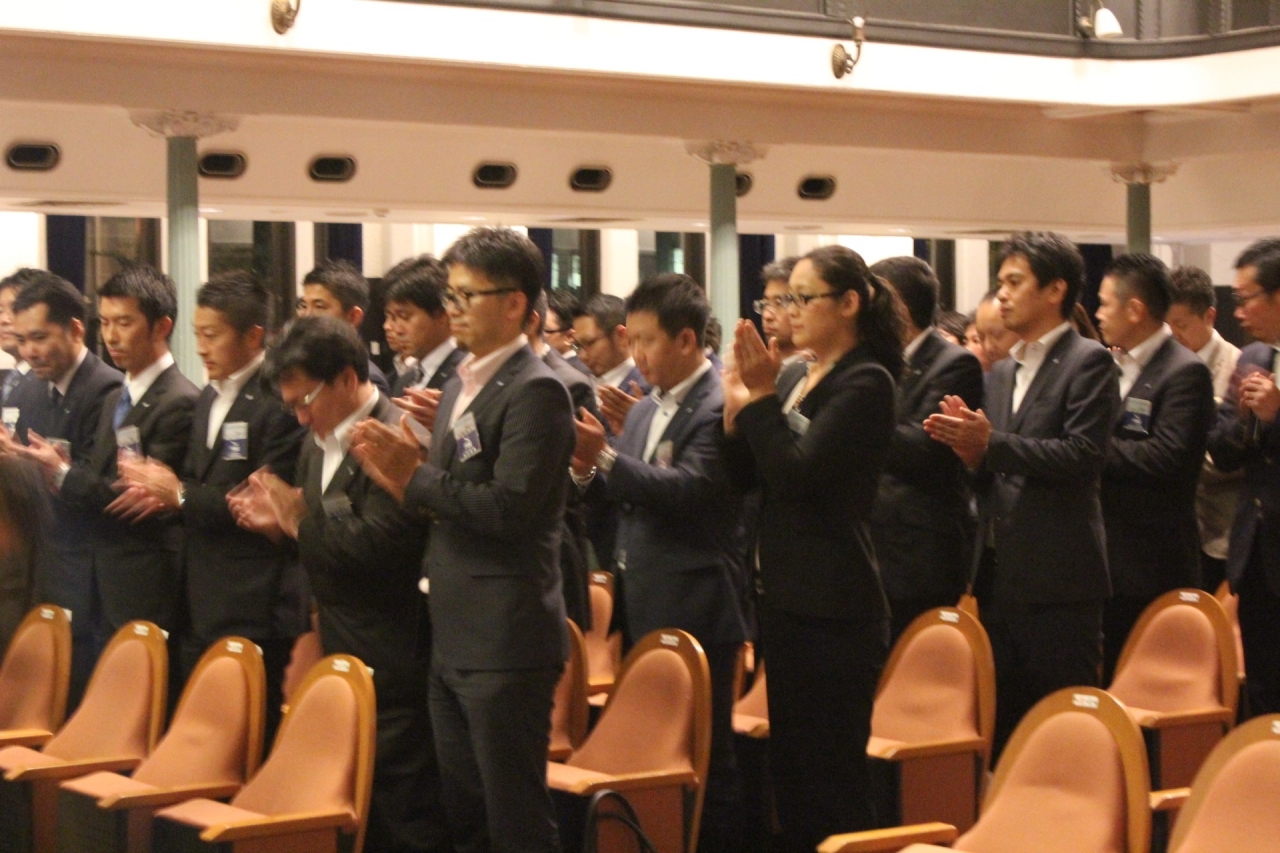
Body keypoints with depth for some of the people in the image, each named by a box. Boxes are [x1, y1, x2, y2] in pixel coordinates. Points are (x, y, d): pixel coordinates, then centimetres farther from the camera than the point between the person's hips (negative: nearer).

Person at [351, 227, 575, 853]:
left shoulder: (535, 391, -13)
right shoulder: (461, 385, 15)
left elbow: (508, 507, -23)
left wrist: (418, 476, -14)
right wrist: (403, 479, -2)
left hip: (505, 642, -9)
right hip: (454, 638, 9)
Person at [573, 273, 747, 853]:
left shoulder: (721, 408, -13)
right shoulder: (645, 410, 14)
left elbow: (691, 489, -24)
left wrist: (605, 458, -28)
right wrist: (588, 472, -4)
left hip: (694, 611, -9)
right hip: (642, 606, 9)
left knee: (704, 756, -2)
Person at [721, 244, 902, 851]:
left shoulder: (865, 383, -11)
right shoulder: (794, 379, 12)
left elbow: (798, 472, -20)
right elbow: (745, 477, 10)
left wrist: (761, 400, -18)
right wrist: (738, 407, -3)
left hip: (835, 608, -9)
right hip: (788, 596, 9)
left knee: (834, 778, -3)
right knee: (789, 769, 15)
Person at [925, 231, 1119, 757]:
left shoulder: (1087, 363, -6)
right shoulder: (1001, 373, 18)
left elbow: (1083, 458, -18)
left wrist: (992, 445, -21)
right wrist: (971, 450, -4)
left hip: (1057, 580, -8)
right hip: (999, 576, 8)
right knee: (1002, 728, 12)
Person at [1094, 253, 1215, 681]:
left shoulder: (1184, 373, -11)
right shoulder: (1112, 368, 14)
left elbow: (1167, 457, -21)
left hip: (1153, 565, -8)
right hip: (1108, 556, 8)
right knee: (1111, 680, 12)